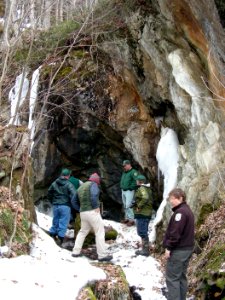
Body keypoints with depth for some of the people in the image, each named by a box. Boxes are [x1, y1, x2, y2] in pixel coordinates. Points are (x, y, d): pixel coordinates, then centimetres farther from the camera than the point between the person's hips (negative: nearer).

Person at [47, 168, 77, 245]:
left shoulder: (54, 183, 9)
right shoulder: (68, 184, -8)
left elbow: (49, 193, 18)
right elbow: (74, 194, -17)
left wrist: (52, 201, 27)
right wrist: (72, 203, -5)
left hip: (55, 205, 5)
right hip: (65, 206, -5)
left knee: (55, 220, 17)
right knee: (63, 221, -1)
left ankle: (52, 234, 21)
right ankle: (60, 236, -4)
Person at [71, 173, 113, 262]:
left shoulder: (81, 187, 20)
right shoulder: (93, 184, -3)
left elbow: (76, 201, 21)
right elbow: (94, 196, -21)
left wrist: (82, 207, 17)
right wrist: (96, 207, -12)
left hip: (83, 213, 8)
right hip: (92, 212, -7)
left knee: (82, 232, 22)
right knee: (99, 233, -4)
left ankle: (76, 251, 21)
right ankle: (102, 255, -6)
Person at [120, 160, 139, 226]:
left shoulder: (133, 172, -14)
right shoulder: (124, 172, 16)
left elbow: (137, 180, -26)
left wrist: (131, 187, -23)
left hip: (129, 191, -9)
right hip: (123, 191, 9)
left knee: (128, 205, -12)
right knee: (125, 206, 14)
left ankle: (131, 220, -8)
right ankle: (126, 218, 25)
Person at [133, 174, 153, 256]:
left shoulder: (141, 189, -16)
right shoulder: (148, 189, 15)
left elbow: (145, 198, -34)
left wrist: (139, 206, -23)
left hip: (142, 213, -10)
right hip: (147, 213, 10)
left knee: (142, 232, -5)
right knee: (144, 232, 18)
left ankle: (145, 250, -2)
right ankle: (145, 249, 25)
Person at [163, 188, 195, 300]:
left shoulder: (180, 212, -18)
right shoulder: (187, 210, 14)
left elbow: (176, 232, -23)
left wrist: (169, 247, -17)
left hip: (178, 250, -10)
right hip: (187, 248, 10)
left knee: (172, 278, -5)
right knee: (181, 276, 16)